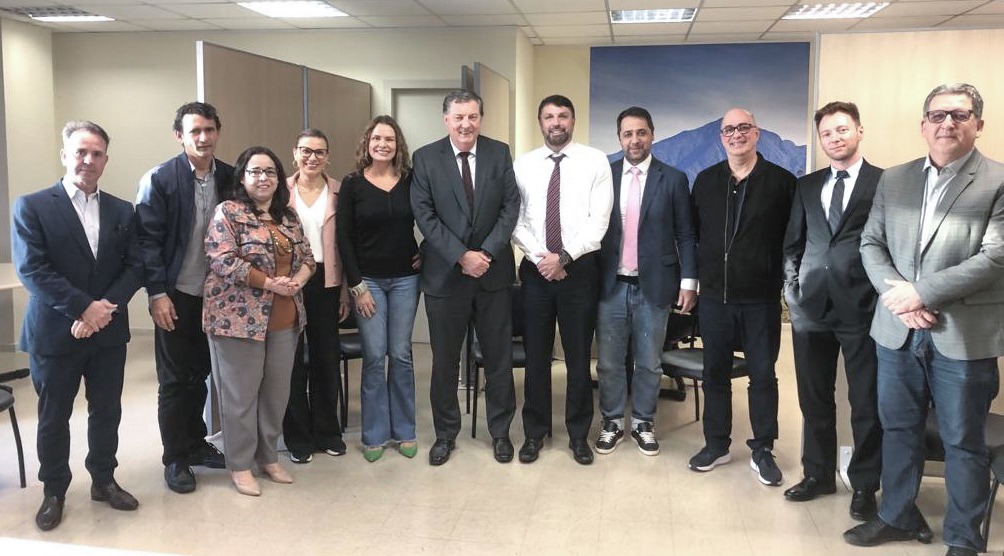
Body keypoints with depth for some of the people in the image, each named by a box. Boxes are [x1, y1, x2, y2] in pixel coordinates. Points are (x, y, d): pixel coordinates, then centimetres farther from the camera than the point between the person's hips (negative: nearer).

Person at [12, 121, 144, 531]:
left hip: (109, 331, 3)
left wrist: (104, 309, -15)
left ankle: (103, 480, 32)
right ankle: (54, 491, 27)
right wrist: (84, 308, -19)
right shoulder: (32, 206, -5)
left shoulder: (122, 211, 7)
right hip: (55, 332, -3)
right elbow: (31, 269, -13)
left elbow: (135, 267, 0)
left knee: (106, 411, 14)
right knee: (53, 416, 10)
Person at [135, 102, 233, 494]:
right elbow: (147, 239, -11)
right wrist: (157, 293, -15)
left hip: (215, 295, 4)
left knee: (201, 374, 16)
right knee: (174, 381, 6)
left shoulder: (229, 178, 2)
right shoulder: (159, 179, -9)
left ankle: (196, 443, 32)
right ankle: (175, 459, 18)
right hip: (176, 295, -4)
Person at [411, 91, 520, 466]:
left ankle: (500, 432, 26)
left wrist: (486, 253, -13)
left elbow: (511, 206, -2)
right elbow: (425, 215, -7)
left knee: (499, 358, 10)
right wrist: (462, 256, -15)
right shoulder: (425, 158, -2)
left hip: (494, 272, 1)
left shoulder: (499, 153, 2)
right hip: (445, 274, -1)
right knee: (445, 361, 9)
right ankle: (445, 433, 26)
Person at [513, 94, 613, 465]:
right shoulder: (523, 165, 5)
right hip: (535, 269, 2)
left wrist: (565, 257, -14)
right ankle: (535, 433, 23)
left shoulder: (595, 161, -2)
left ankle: (578, 434, 23)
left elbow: (599, 220, -8)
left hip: (579, 268, -1)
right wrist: (541, 257, -12)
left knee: (579, 355, 8)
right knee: (536, 355, 8)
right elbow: (515, 220, 0)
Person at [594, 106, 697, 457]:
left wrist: (689, 281, -4)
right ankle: (612, 422, 24)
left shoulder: (673, 179, 1)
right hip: (611, 285, 1)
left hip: (654, 286, -1)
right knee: (609, 362, 9)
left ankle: (643, 422, 26)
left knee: (648, 363, 10)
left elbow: (685, 235, 2)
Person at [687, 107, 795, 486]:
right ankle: (716, 444, 24)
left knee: (763, 374, 5)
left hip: (761, 298, -3)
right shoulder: (706, 181, 8)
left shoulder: (781, 181, -2)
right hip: (714, 295, 3)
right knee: (715, 372, 11)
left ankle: (762, 451, 18)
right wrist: (695, 276, 7)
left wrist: (786, 281, -4)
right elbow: (694, 232, 11)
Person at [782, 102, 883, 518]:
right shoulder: (807, 186, 13)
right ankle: (818, 475, 27)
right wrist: (792, 287, 4)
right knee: (814, 398, 13)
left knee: (866, 402, 5)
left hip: (862, 308, -4)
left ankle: (864, 485, 19)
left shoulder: (886, 183, 0)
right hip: (811, 307, 4)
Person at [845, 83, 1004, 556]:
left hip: (963, 335, -4)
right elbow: (871, 243, 6)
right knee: (898, 429, 16)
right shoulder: (893, 180, 10)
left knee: (963, 442, 7)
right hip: (898, 330, 4)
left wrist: (921, 292, -17)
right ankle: (897, 517, 32)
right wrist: (896, 293, -11)